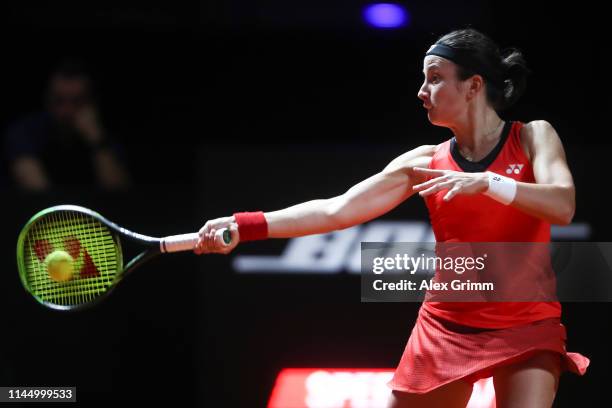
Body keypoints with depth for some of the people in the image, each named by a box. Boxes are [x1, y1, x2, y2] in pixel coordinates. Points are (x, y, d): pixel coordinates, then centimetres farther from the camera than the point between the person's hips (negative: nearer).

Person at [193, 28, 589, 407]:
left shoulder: (533, 137, -2)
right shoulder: (425, 163, 3)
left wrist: (485, 182, -32)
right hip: (447, 325, 3)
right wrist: (245, 226, -11)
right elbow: (336, 210, -2)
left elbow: (562, 206, -20)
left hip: (527, 329, -3)